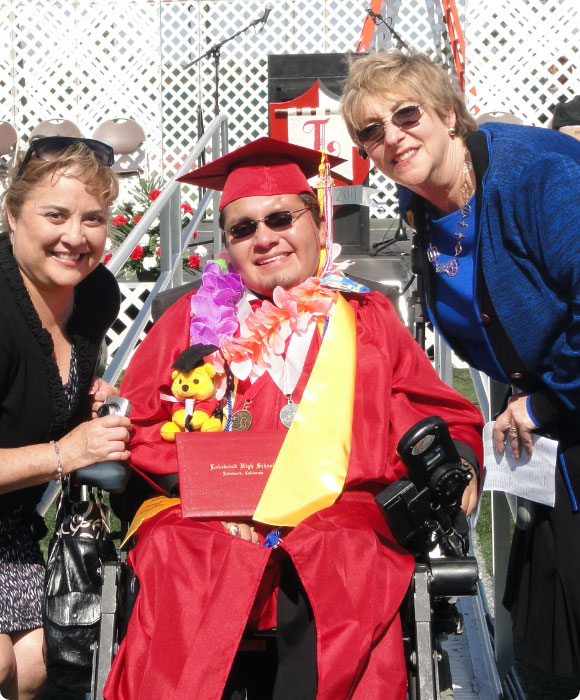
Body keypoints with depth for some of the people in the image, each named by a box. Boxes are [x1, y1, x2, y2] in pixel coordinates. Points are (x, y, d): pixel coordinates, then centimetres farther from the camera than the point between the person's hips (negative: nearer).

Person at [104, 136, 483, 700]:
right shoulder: (197, 316, 20)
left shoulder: (367, 319, 21)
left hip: (340, 521, 1)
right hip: (206, 526, 0)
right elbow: (136, 420, 12)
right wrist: (204, 484, -5)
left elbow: (444, 418, 17)